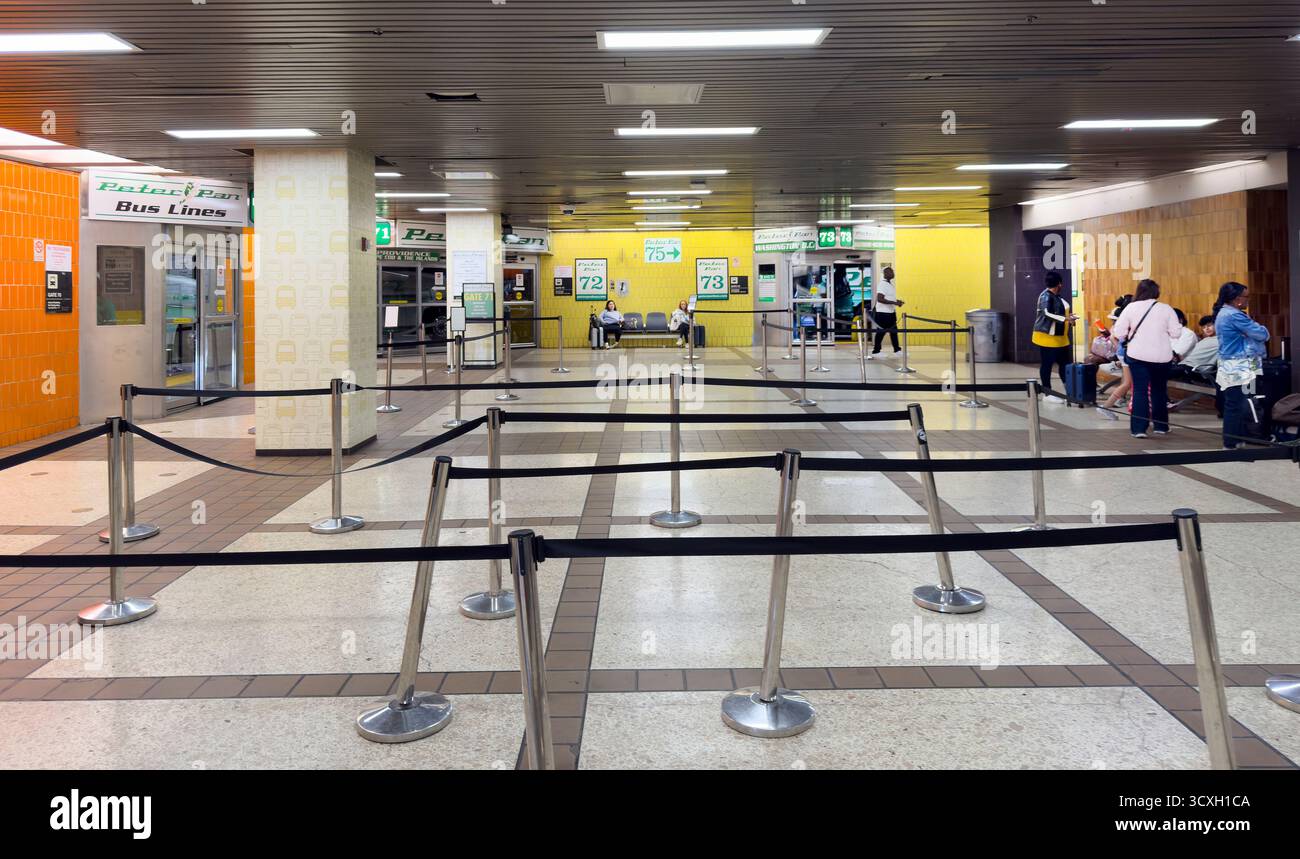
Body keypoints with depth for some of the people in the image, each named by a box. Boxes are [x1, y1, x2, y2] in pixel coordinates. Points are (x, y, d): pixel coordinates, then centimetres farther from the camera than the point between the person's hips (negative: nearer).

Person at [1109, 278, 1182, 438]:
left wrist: (1128, 338, 14)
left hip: (1137, 355, -1)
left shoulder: (1131, 307, -5)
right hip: (1161, 356, 1)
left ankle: (1139, 428, -3)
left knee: (1139, 391, 3)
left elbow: (1119, 331, -5)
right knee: (1159, 390, 15)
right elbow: (1176, 332, -3)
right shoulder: (1166, 309, -4)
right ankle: (1161, 426, 24)